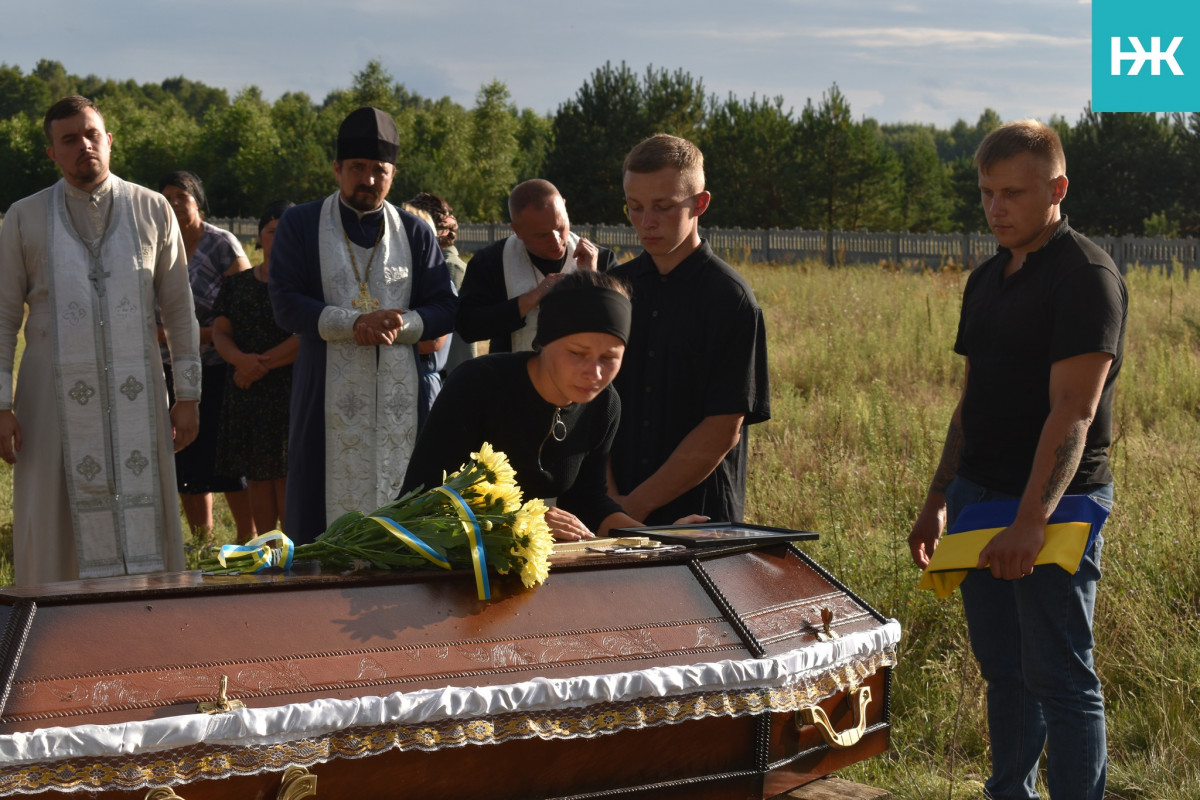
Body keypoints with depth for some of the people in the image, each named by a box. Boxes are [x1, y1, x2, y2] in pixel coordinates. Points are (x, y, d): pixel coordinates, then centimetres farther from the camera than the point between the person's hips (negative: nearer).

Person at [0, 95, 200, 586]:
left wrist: (188, 394, 4)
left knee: (143, 525, 1)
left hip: (136, 397, 0)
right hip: (55, 397, 0)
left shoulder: (152, 210, 6)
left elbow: (179, 307, 7)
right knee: (55, 526, 0)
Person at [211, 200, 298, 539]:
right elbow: (220, 333, 8)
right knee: (258, 476, 5)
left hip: (292, 388, -4)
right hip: (247, 394, 4)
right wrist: (241, 359, -14)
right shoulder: (236, 284, 15)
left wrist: (263, 364, -12)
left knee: (286, 474, -7)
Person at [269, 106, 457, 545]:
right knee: (331, 510, -4)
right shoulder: (300, 225, 7)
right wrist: (354, 323, -16)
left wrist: (401, 325, -12)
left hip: (399, 393, 2)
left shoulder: (415, 232, 12)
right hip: (330, 394, -2)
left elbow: (445, 308, 8)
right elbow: (286, 305, -3)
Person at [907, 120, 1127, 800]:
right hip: (980, 494, 8)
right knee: (1005, 673, 15)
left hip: (1056, 503, -8)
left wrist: (1031, 521, -27)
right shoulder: (987, 280, 14)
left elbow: (1073, 412, -20)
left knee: (1060, 678, -3)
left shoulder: (1086, 276, -12)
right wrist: (939, 502, 15)